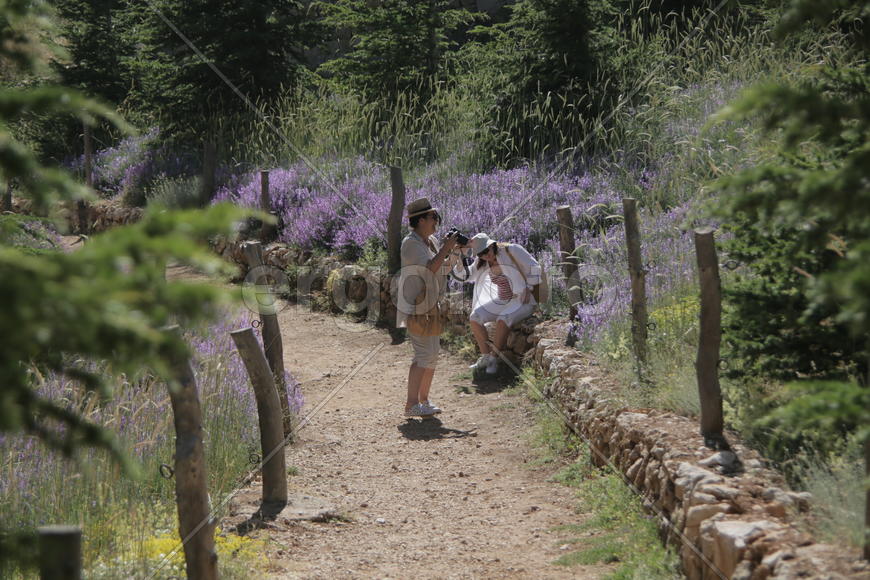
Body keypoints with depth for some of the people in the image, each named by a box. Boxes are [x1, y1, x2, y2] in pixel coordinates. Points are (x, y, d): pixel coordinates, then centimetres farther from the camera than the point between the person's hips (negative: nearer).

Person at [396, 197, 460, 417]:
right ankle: (411, 405, -13)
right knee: (424, 353, -13)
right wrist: (446, 249, -18)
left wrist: (456, 252, 2)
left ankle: (424, 400, 19)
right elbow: (430, 268, -24)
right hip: (416, 307, -9)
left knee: (432, 352, 11)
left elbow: (445, 269, 17)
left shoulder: (432, 241, 13)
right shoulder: (411, 243, -14)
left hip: (430, 306, 9)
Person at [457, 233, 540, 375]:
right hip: (502, 301, 7)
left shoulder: (511, 250, -14)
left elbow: (534, 268, -10)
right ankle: (485, 357, -5)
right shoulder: (482, 263, 3)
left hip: (522, 300, -7)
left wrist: (527, 289, -14)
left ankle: (493, 359, -21)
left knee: (502, 320, -34)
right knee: (475, 317, -11)